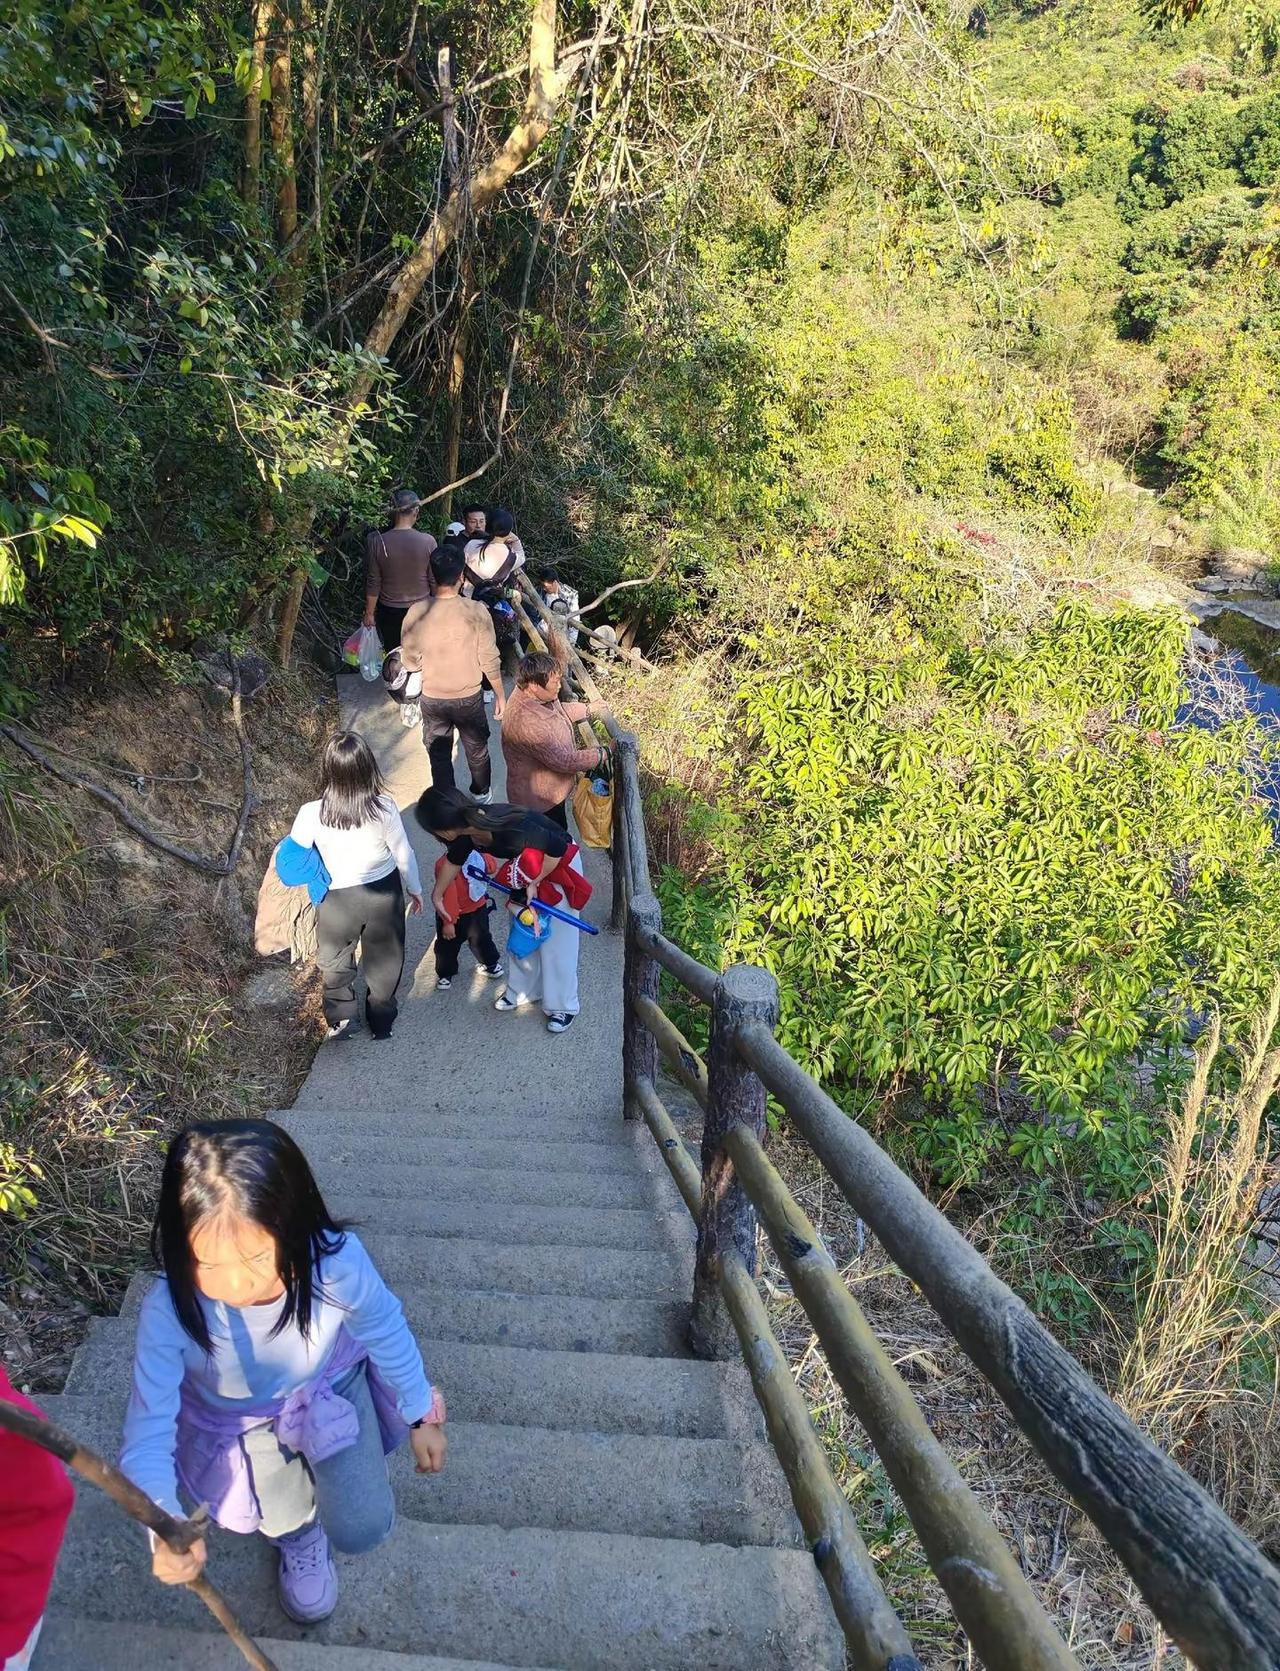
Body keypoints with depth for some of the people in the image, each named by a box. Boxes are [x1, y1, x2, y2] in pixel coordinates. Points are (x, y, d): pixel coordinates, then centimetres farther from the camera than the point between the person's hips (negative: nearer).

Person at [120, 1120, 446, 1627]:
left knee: (362, 1529, -9)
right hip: (240, 1418, 1)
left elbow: (387, 1334, -16)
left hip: (331, 1386, 0)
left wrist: (422, 1415, -2)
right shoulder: (169, 1311, -36)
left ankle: (315, 1471, 25)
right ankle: (299, 1534, 30)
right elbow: (148, 1429, -29)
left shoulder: (336, 1261, -37)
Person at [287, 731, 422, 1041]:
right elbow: (404, 854, -11)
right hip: (384, 892, 1)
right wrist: (415, 890, 6)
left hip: (337, 899, -1)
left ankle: (343, 1018, 39)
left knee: (335, 959, 29)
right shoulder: (384, 808, -26)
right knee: (384, 958, 25)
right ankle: (382, 1022, 43)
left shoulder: (312, 814, -27)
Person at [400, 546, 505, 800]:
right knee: (477, 750, 25)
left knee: (439, 755, 20)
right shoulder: (476, 612, -21)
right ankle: (481, 794, 46)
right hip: (469, 698, 0)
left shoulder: (417, 613, -17)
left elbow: (411, 663, -8)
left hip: (433, 699, 0)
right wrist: (500, 694, 1)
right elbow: (490, 660, -13)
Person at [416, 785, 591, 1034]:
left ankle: (563, 1006, 16)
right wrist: (437, 895, 17)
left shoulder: (509, 829, -40)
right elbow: (454, 860, 7)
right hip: (528, 867, 7)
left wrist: (534, 882, -19)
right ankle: (523, 990, 36)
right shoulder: (468, 829, -16)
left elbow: (558, 849, -29)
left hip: (559, 864, -7)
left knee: (557, 941, 1)